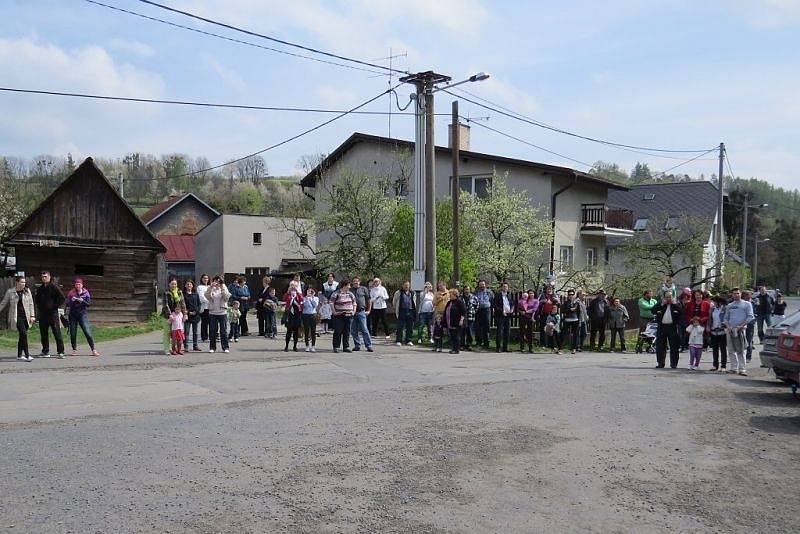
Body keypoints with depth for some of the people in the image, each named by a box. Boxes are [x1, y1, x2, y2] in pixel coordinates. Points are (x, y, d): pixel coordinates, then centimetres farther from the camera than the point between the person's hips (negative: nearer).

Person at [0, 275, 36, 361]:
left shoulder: (27, 291, 7)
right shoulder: (10, 292, 0)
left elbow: (31, 304, 9)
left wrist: (32, 315, 3)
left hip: (25, 316, 3)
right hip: (16, 317, -3)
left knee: (22, 335, 10)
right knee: (23, 333, -17)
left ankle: (19, 355, 21)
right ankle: (27, 355, -16)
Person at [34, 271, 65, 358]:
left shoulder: (54, 287, -5)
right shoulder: (40, 289, 13)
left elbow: (62, 298, -8)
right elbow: (36, 299, 29)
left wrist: (56, 306, -12)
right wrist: (39, 307, 14)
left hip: (53, 313, -6)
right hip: (42, 314, 6)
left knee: (57, 333, -7)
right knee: (43, 334, 9)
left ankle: (61, 352, -5)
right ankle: (45, 351, 18)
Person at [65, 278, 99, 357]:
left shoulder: (86, 292, 3)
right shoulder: (71, 293, 3)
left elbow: (89, 303, -2)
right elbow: (66, 303, -3)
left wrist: (82, 301, -20)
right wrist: (71, 300, -22)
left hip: (83, 314, -2)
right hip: (73, 315, 2)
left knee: (88, 332, -10)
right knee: (73, 334, 3)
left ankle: (93, 350, -6)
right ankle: (74, 350, 18)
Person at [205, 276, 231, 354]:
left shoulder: (224, 289, 7)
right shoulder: (211, 289, 5)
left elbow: (227, 297, -8)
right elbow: (207, 296, -13)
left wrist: (223, 288, -16)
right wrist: (211, 287, -21)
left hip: (222, 312, 0)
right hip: (212, 313, 1)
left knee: (223, 331, 0)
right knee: (212, 331, 4)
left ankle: (226, 347, 4)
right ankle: (212, 347, 11)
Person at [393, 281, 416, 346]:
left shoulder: (412, 293, 13)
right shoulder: (398, 293, 1)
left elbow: (414, 301, 25)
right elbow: (394, 301, 9)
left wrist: (414, 310, 17)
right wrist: (397, 308, 8)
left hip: (410, 311, 4)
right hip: (402, 311, -4)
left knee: (410, 327, 5)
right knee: (400, 327, -4)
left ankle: (408, 340, 13)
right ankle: (398, 341, 1)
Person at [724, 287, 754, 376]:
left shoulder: (746, 304, 5)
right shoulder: (729, 305, 18)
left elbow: (750, 317, -2)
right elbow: (725, 318, 19)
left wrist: (741, 326, -13)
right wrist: (728, 326, -1)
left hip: (741, 329, -4)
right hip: (730, 330, 4)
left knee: (741, 350, -10)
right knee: (731, 350, 5)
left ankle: (742, 369, -10)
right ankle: (734, 368, 11)